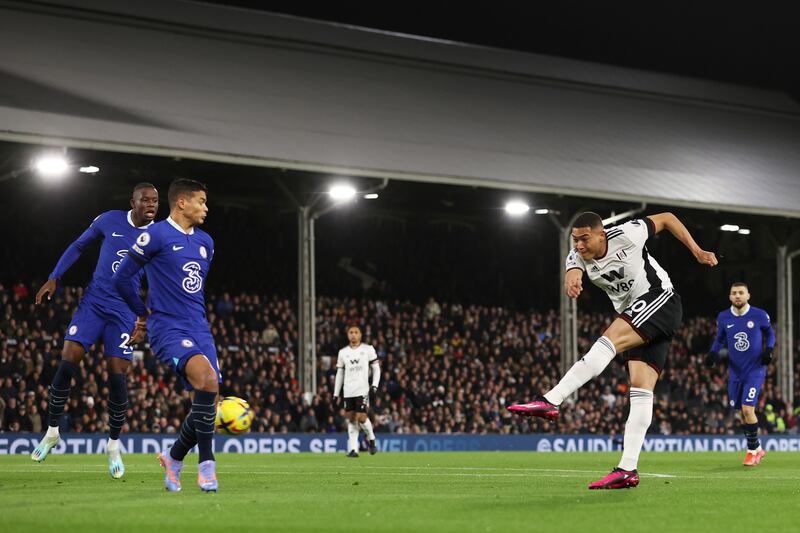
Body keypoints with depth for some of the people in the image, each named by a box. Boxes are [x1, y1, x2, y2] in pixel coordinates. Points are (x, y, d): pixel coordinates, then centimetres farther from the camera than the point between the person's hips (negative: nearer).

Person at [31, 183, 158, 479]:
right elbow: (78, 246, 13)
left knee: (117, 376, -10)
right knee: (67, 364, -12)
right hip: (93, 303, 1)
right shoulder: (110, 221, 0)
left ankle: (114, 445, 9)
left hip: (124, 313, -1)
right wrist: (54, 279, 5)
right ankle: (52, 431, 5)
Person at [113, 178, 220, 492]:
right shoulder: (156, 236, -6)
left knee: (207, 402, -2)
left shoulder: (205, 242, 16)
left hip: (199, 328, 7)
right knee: (206, 375, -31)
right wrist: (144, 314, 10)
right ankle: (206, 464, -24)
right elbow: (122, 278, -3)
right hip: (168, 328, -7)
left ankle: (174, 458, 24)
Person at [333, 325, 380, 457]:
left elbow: (376, 368, 6)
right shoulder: (343, 352, 12)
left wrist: (374, 386, -7)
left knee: (361, 417, -11)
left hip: (362, 390, -3)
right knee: (351, 419, 0)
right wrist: (336, 394, 11)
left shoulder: (368, 349, 4)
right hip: (348, 391, 3)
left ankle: (371, 439, 14)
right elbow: (339, 374, 15)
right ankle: (353, 449, 1)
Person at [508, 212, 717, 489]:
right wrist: (571, 281, -48)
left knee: (609, 340, -28)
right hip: (637, 322, 7)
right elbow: (573, 272, -23)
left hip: (660, 301, -7)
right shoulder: (578, 257, 0)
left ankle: (550, 401, -41)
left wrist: (697, 252, -1)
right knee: (640, 390, -4)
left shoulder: (626, 235, -14)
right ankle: (628, 470, -13)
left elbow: (666, 218, 0)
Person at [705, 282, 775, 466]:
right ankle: (757, 449, 26)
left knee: (747, 409, -16)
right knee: (742, 412, 8)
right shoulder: (723, 318, 1)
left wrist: (769, 349, -8)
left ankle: (753, 450, 1)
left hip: (755, 370, -4)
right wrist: (713, 353, -3)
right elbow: (720, 339, 15)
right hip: (735, 372, 4)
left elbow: (770, 333, 9)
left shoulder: (759, 315, -7)